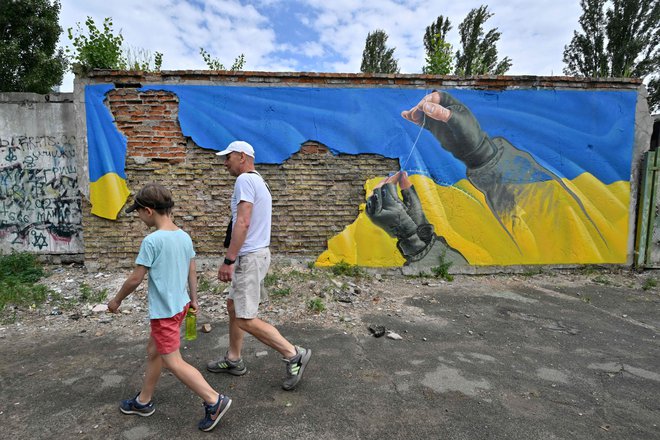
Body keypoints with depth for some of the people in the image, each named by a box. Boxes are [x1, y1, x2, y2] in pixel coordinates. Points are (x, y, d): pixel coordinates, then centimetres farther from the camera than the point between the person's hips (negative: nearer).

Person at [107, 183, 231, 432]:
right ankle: (143, 402, 40)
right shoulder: (184, 236, 2)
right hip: (179, 305, 9)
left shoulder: (152, 240, -20)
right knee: (153, 352, 23)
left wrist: (116, 300, 4)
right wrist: (193, 299, 21)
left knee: (173, 362, 1)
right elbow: (192, 271, 10)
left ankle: (214, 401, 2)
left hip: (164, 310, -9)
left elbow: (135, 279, -14)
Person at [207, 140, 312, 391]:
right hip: (255, 254, 11)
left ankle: (293, 355, 0)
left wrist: (228, 260, -23)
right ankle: (233, 360, 31)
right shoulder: (258, 181, 18)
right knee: (233, 306, 19)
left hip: (249, 257, -11)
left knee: (246, 319, -7)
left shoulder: (245, 180, -13)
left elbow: (243, 223, -24)